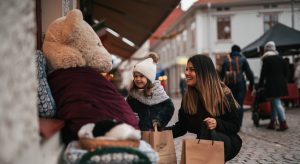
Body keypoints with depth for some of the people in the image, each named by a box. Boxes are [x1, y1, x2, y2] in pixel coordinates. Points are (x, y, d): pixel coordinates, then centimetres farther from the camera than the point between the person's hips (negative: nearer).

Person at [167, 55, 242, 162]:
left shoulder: (223, 94, -14)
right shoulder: (187, 97, -1)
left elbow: (235, 126, -11)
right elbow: (181, 126, 2)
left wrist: (217, 123, -30)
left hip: (227, 142, -3)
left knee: (206, 128, -34)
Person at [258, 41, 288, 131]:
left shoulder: (266, 59, -7)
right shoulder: (280, 58, 11)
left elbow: (263, 73, -6)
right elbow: (285, 71, 13)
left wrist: (260, 84, 5)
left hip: (272, 84, -6)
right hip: (281, 83, 6)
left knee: (277, 103, -7)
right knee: (275, 103, 14)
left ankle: (283, 123, -12)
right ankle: (272, 122, 17)